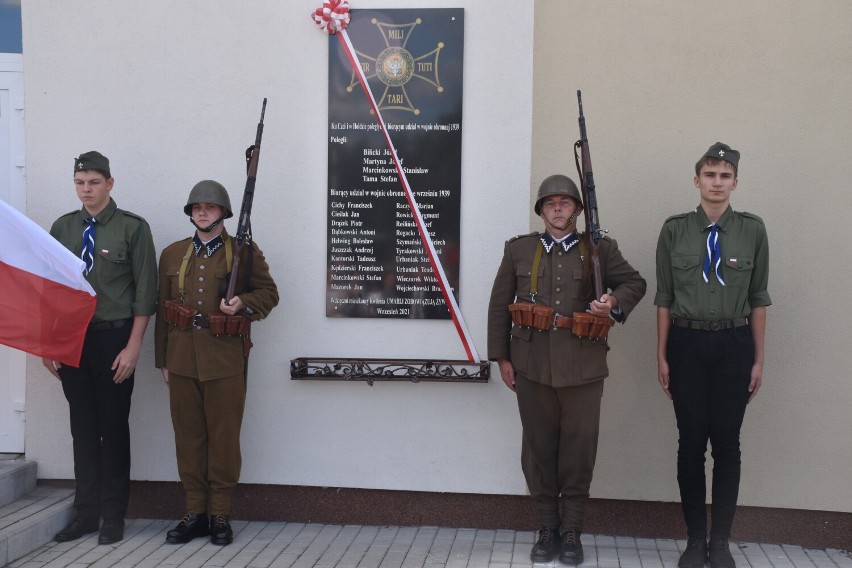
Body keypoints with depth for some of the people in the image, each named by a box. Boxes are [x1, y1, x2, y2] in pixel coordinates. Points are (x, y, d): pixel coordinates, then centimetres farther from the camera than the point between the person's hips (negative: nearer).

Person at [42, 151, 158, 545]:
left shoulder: (133, 228, -3)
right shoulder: (62, 228, 10)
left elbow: (145, 292, -5)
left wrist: (132, 347, -10)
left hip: (114, 339, -4)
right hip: (71, 339, 4)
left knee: (114, 428, 3)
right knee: (83, 428, 9)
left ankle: (114, 516, 13)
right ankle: (86, 513, 19)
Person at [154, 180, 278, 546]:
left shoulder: (245, 253, 3)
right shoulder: (172, 255, 12)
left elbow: (269, 293, 7)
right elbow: (162, 310, 13)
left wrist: (243, 303, -14)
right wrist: (163, 360, 10)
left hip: (225, 361, -3)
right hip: (182, 360, 3)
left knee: (223, 439, 2)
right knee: (188, 437, 8)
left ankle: (220, 515, 14)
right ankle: (195, 513, 18)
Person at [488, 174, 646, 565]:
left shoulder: (600, 249, 6)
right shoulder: (518, 249, 8)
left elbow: (634, 283, 14)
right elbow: (499, 305, 8)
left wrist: (614, 302, -10)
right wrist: (501, 357, 4)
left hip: (582, 367, -1)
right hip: (532, 366, 1)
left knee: (579, 449, 5)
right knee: (538, 448, 7)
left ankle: (572, 530, 20)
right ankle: (547, 528, 21)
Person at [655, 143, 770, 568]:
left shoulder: (752, 230, 1)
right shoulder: (674, 230, 1)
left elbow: (758, 298, 4)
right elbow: (664, 297, 3)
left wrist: (758, 359, 3)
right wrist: (662, 356, 2)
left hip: (733, 345, 0)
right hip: (687, 344, 0)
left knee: (727, 443, 5)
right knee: (691, 442, 5)